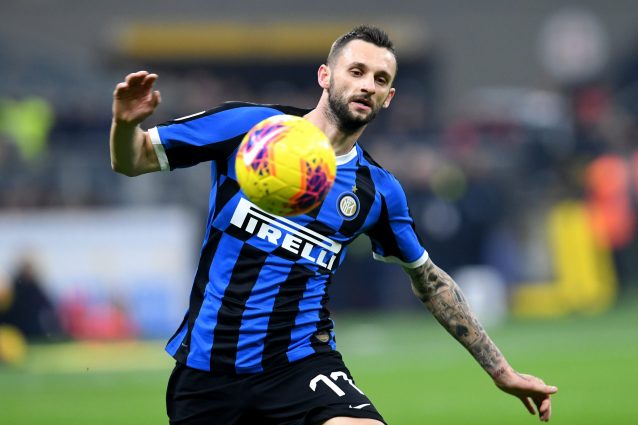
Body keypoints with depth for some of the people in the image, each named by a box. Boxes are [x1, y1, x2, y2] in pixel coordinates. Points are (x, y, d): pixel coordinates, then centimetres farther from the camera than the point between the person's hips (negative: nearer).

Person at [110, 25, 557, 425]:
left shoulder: (380, 190, 5)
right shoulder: (248, 126, -3)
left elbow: (429, 281, 19)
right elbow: (131, 160, 0)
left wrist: (502, 372, 19)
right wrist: (126, 124, -25)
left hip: (300, 363, 1)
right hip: (206, 362, 0)